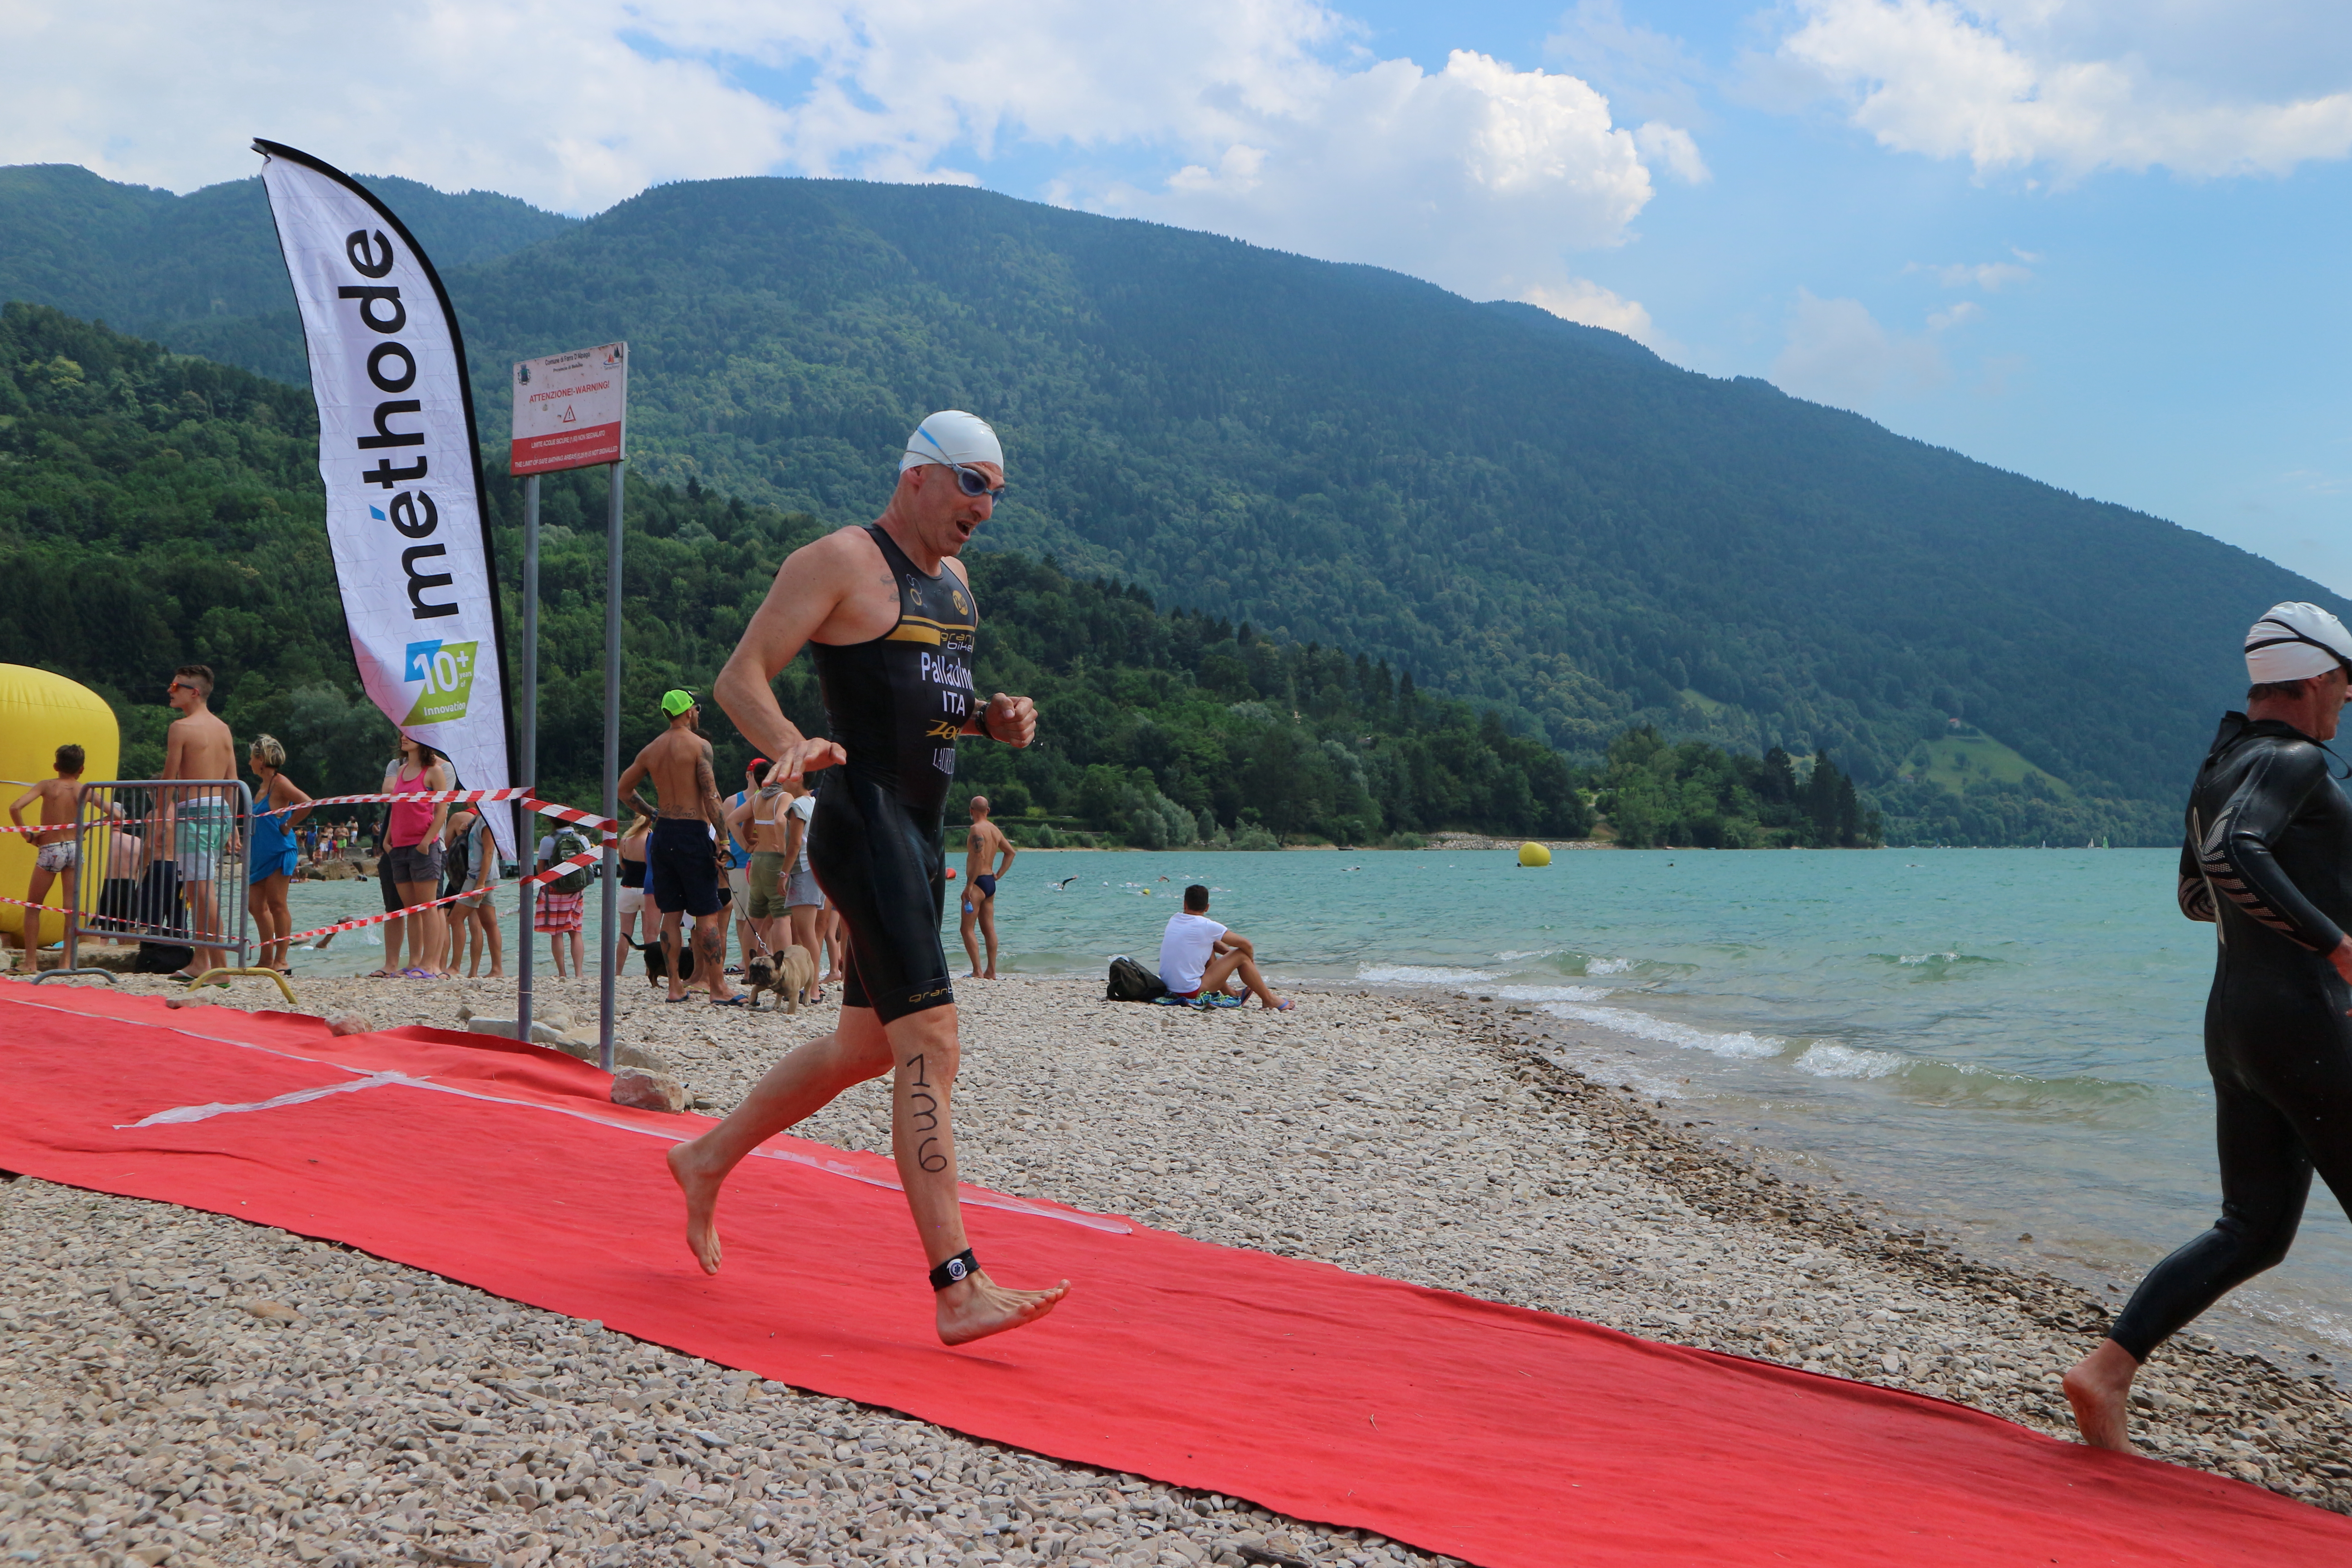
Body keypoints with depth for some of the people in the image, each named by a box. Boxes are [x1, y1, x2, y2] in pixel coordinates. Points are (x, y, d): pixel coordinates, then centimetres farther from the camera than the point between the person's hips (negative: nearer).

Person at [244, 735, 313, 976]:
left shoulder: (280, 783, -11)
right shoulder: (262, 786, 16)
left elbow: (307, 804, -25)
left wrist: (287, 826, -15)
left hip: (280, 852, -9)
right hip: (260, 856, 9)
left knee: (276, 905, -7)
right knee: (255, 906, 8)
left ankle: (281, 961, -2)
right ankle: (267, 959, 15)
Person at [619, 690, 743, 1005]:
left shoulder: (651, 750, 10)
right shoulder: (699, 746, -8)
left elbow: (623, 788, 20)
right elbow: (711, 798, -15)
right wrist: (724, 841, -14)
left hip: (663, 832, 6)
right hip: (693, 833, -6)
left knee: (671, 913, 9)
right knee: (708, 914, -4)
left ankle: (675, 986, 10)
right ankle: (718, 988, -4)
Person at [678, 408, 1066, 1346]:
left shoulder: (954, 579, 19)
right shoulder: (839, 563, -7)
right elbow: (739, 678, -11)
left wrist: (992, 719, 8)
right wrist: (794, 746, -30)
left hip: (924, 836, 10)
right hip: (865, 824, -10)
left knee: (866, 1044, 17)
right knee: (929, 1039, -16)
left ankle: (708, 1160, 37)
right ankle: (957, 1287, -17)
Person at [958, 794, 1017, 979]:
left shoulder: (977, 829, -13)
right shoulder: (995, 830, 13)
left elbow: (980, 858, -23)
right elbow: (1011, 852, 21)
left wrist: (969, 885, -22)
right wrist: (999, 874, 18)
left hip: (978, 882, -9)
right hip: (990, 883, 9)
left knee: (967, 929, -5)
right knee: (989, 929, 10)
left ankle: (977, 972, -11)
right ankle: (991, 972, 10)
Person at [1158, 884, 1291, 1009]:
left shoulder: (1174, 920, 7)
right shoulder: (1206, 926, -12)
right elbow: (1245, 943, -6)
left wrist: (1229, 952, 15)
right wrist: (1250, 962, 14)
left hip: (1168, 986, 7)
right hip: (1191, 991, -7)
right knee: (1242, 956, 2)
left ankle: (1228, 992, 35)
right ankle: (1269, 1000, 13)